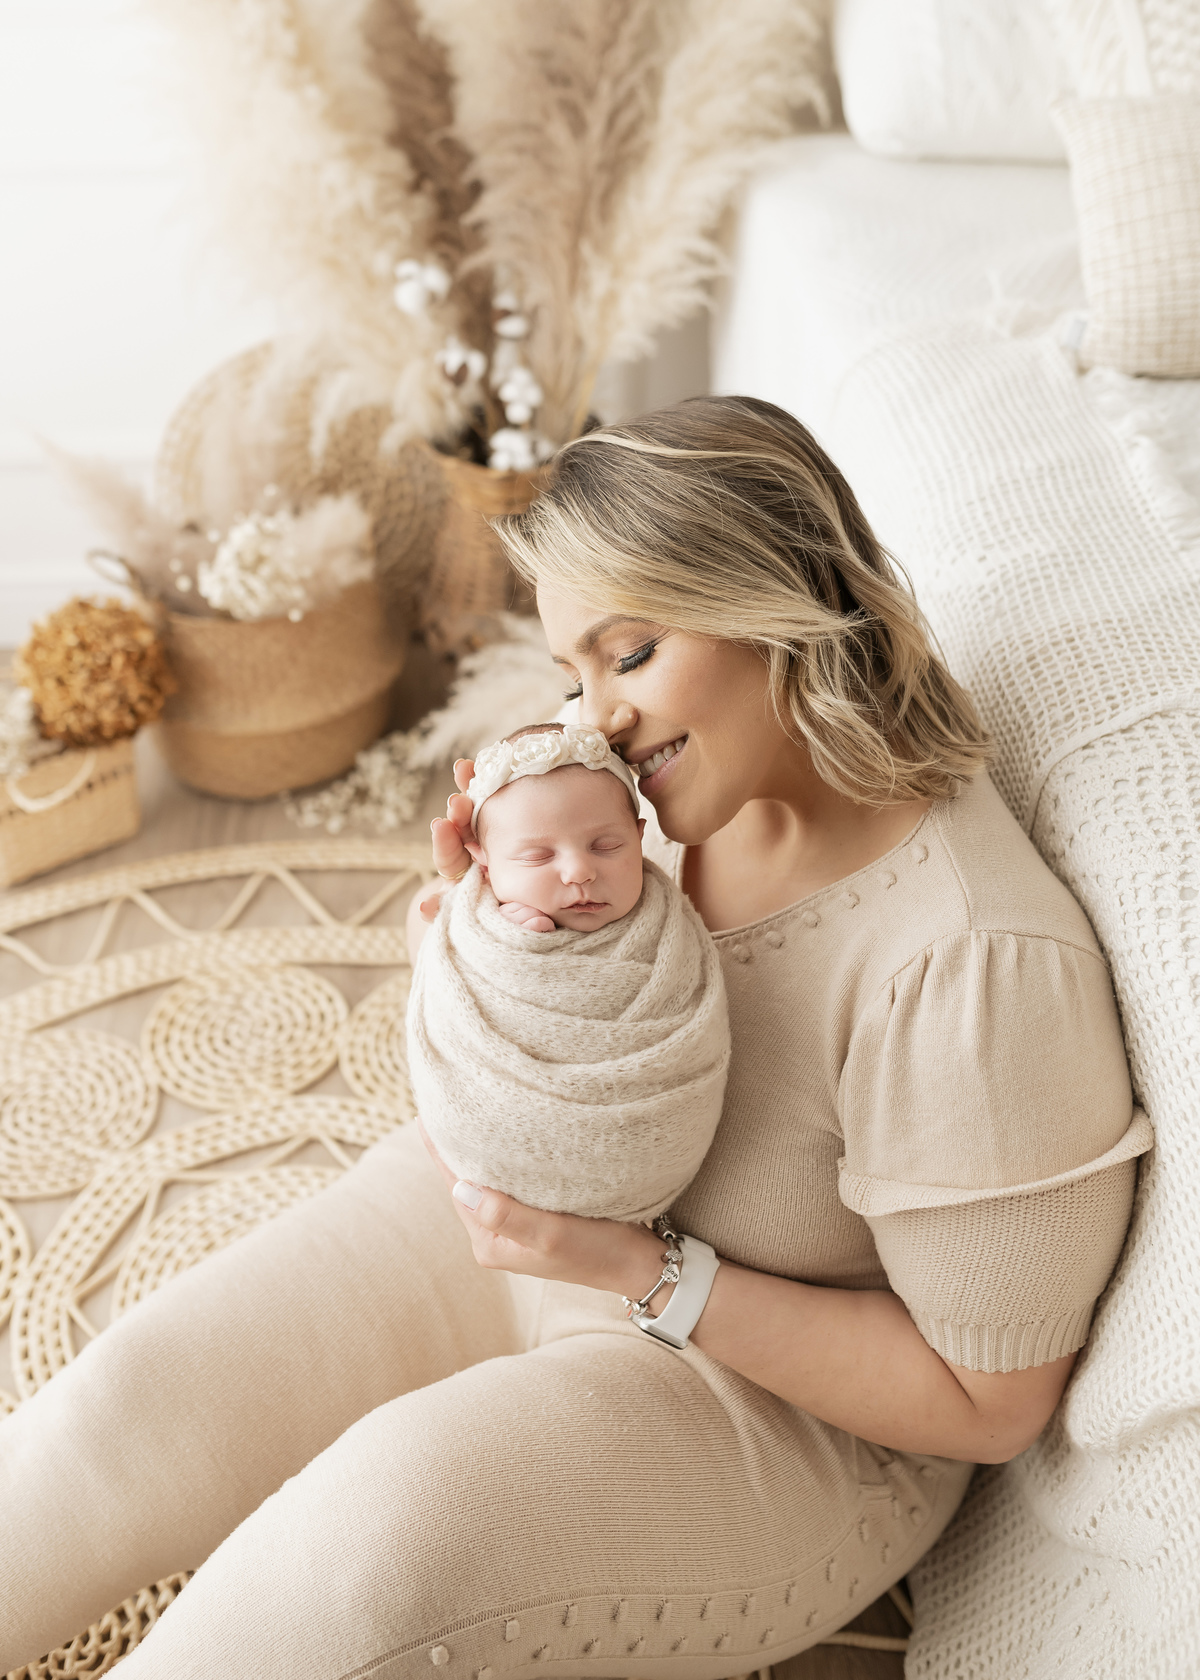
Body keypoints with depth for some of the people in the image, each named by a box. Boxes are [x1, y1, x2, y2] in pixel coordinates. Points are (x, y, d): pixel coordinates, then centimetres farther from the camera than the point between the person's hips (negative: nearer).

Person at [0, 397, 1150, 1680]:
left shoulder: (979, 964, -30)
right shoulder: (699, 785, -11)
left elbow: (990, 1401, -19)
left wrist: (640, 1273, -25)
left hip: (779, 1395, -5)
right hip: (526, 1220, 6)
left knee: (382, 1526, -29)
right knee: (138, 1401, -7)